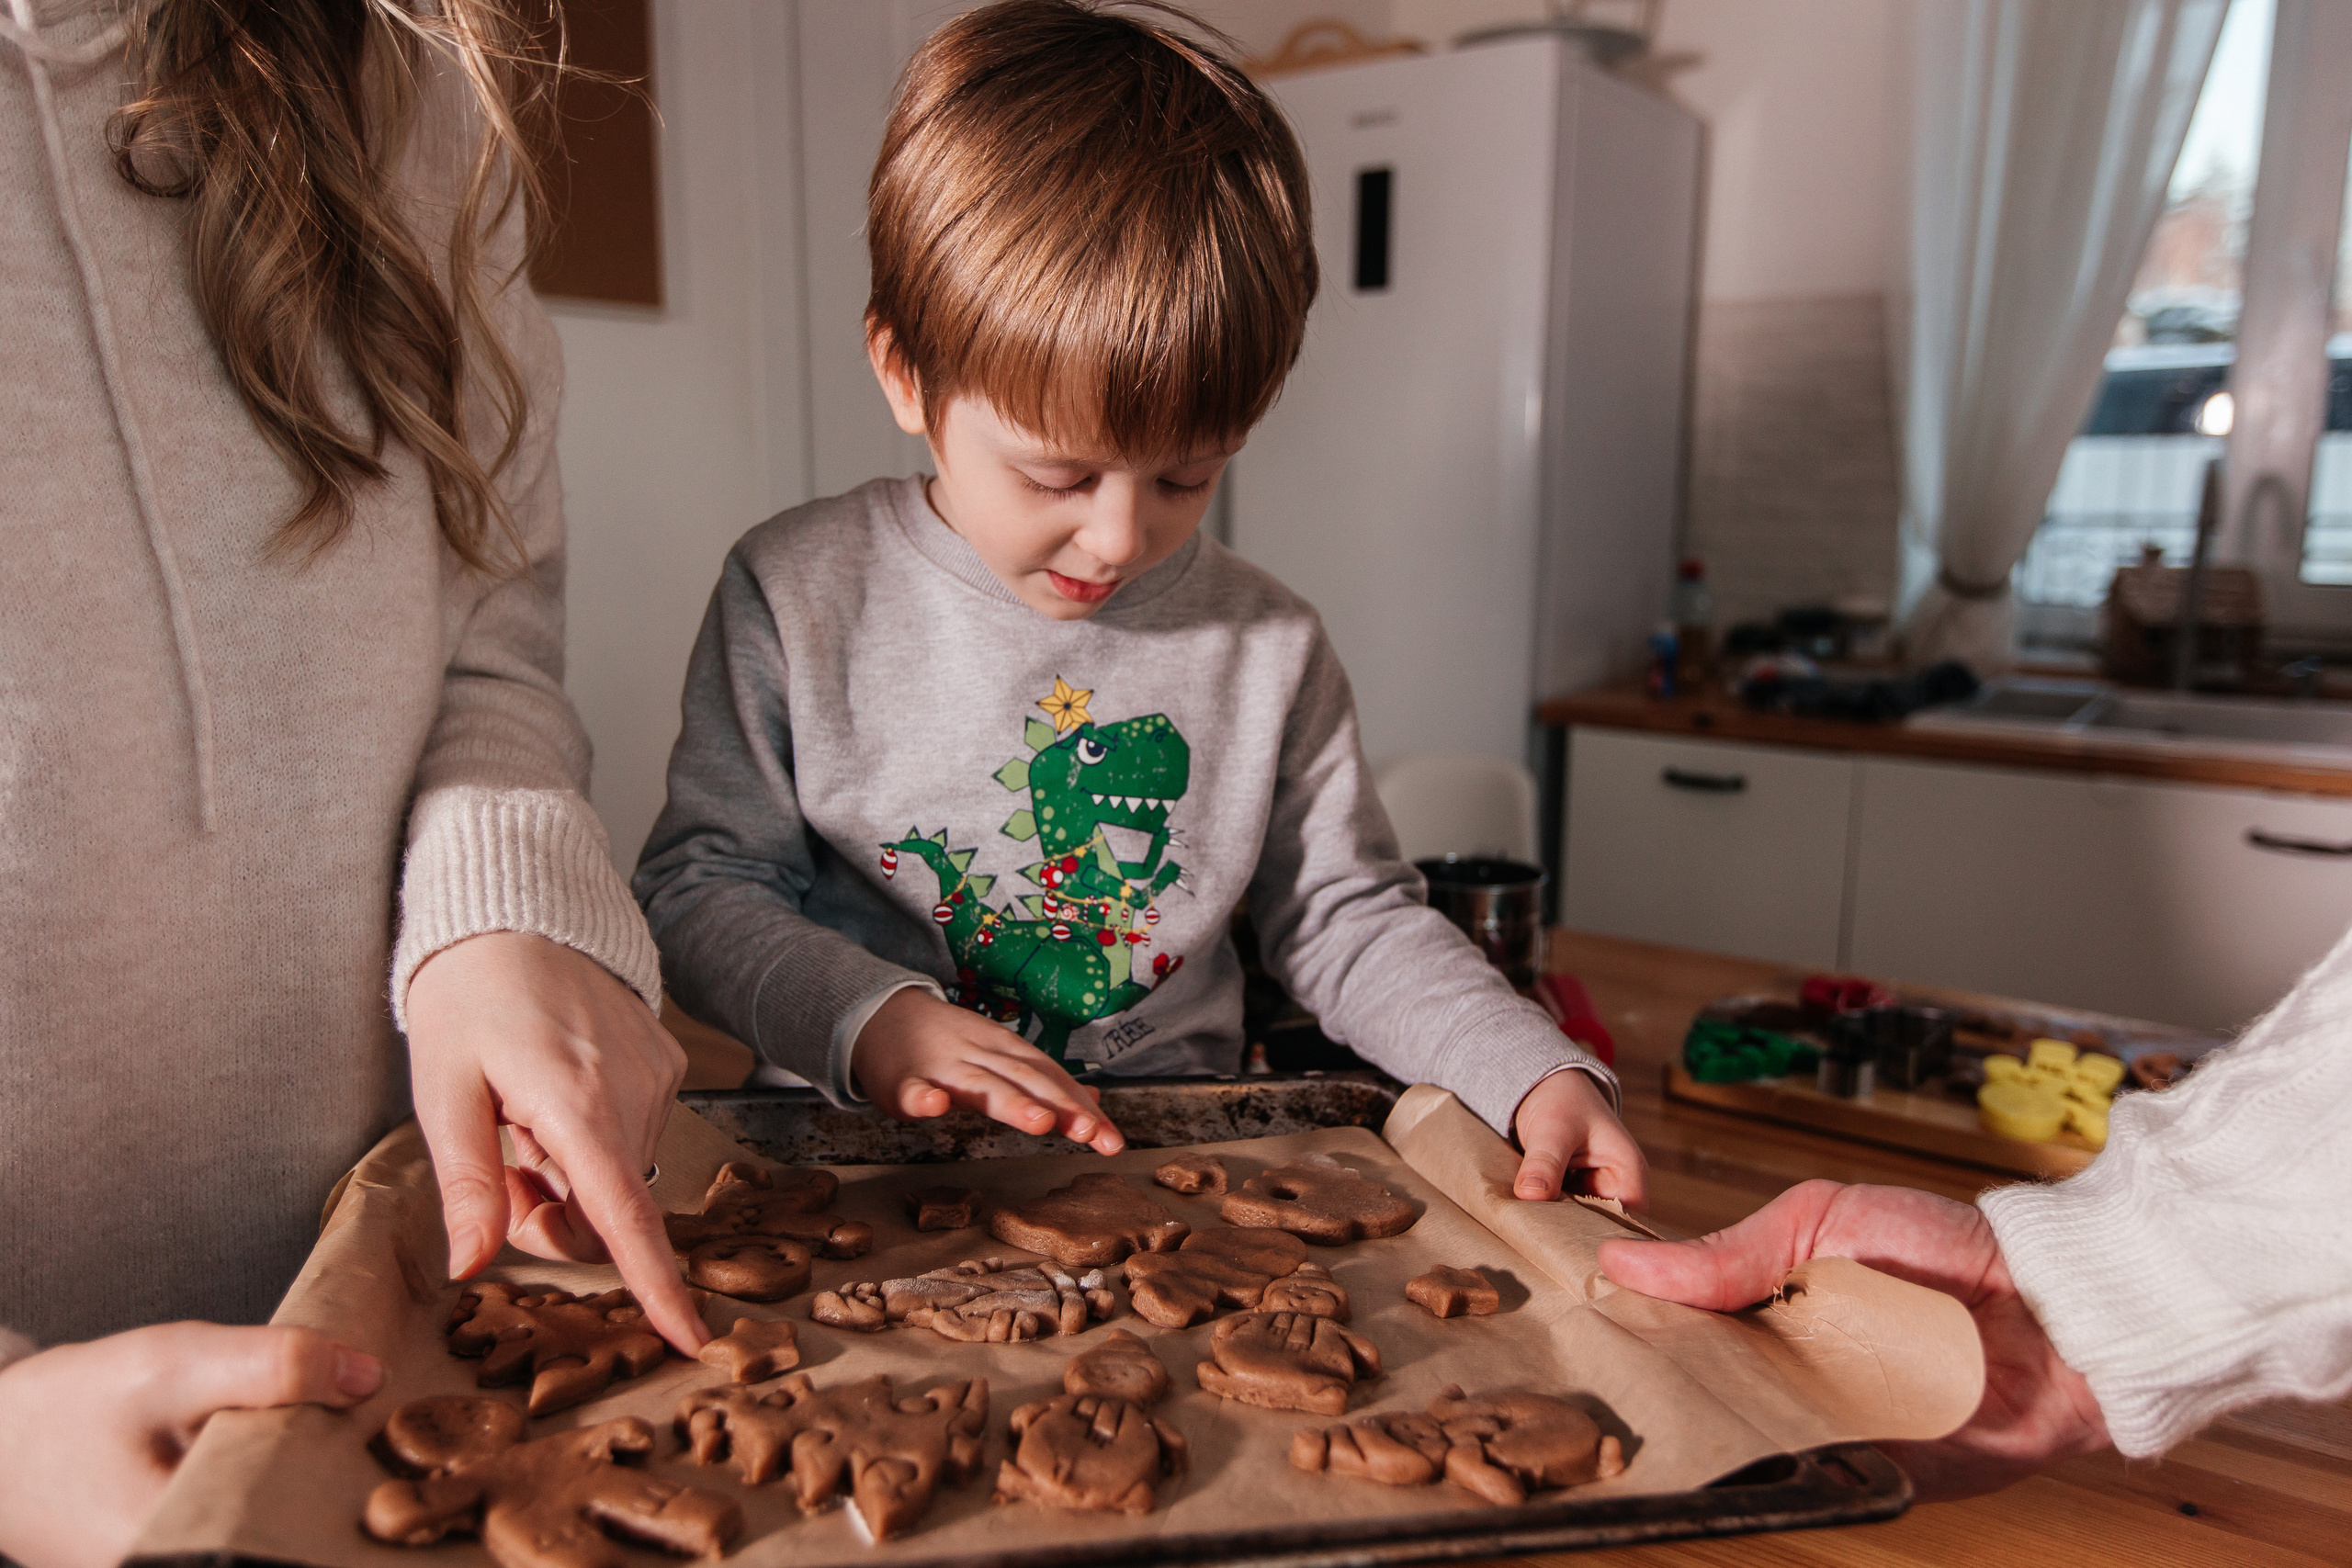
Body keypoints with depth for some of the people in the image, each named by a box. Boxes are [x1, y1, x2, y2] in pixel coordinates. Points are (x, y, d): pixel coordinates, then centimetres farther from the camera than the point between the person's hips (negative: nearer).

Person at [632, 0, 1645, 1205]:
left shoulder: (1266, 646, 1)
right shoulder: (796, 595, -4)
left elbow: (1347, 923, 7)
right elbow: (694, 887, -2)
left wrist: (1535, 1071, -7)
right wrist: (868, 1018, -20)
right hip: (863, 1163, 0)